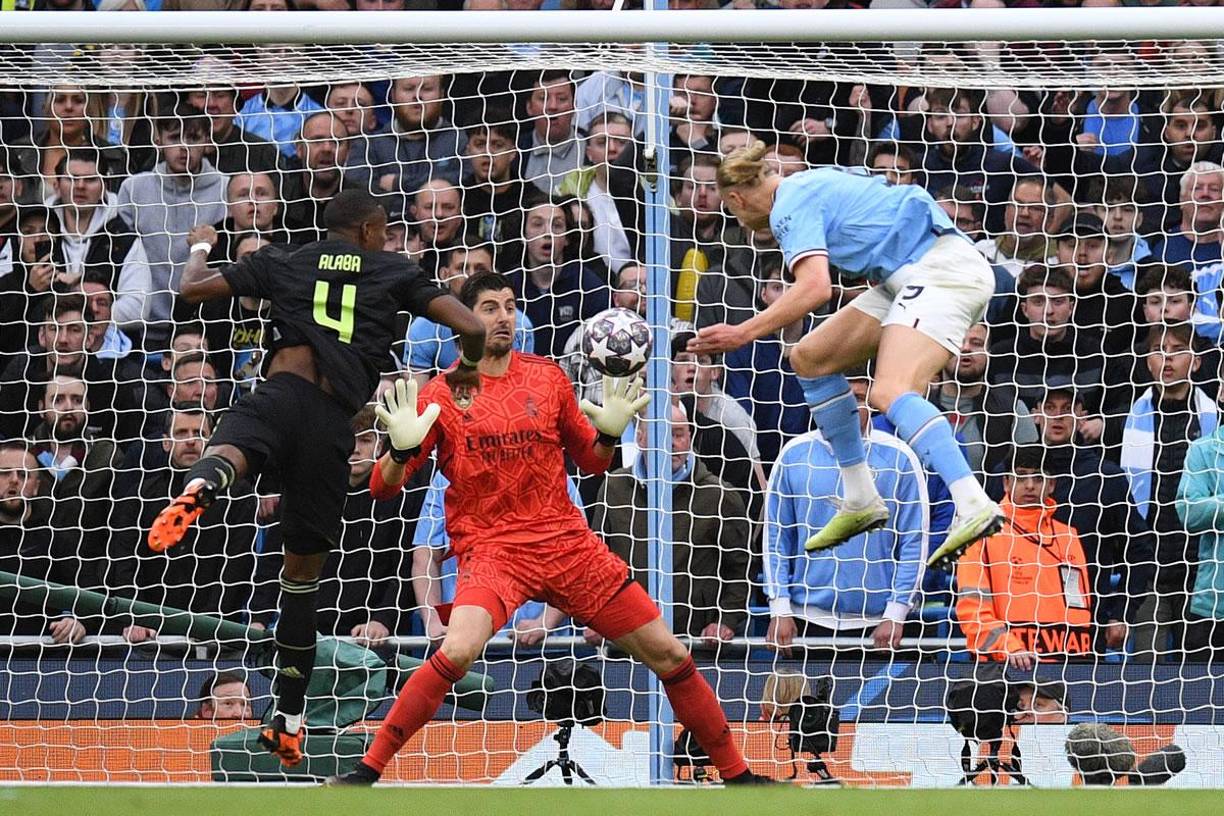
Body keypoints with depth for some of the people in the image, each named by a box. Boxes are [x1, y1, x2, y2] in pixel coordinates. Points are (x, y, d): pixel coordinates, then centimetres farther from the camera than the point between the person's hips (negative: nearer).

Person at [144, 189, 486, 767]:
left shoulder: (283, 262, 20)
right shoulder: (394, 273, 20)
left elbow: (192, 290, 21)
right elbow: (470, 327, 11)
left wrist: (200, 248, 43)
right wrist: (466, 369, 34)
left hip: (281, 393, -1)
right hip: (334, 425, 1)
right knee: (304, 568, 14)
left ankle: (199, 490, -74)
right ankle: (288, 723, 17)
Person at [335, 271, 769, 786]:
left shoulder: (546, 377, 8)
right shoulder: (440, 396, -1)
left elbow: (591, 462, 20)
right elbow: (383, 487, -1)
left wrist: (609, 433, -2)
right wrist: (402, 448, -22)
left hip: (567, 543, 4)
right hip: (489, 548, -4)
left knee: (668, 654, 2)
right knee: (457, 650, -33)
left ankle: (736, 773, 19)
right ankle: (367, 772, -21)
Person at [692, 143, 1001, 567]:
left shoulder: (791, 205, -9)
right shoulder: (809, 186, 21)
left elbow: (815, 288, -24)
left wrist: (743, 333, -24)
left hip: (938, 271, -10)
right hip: (908, 278, 10)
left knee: (890, 392, -29)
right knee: (810, 358, 12)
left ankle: (973, 506, -46)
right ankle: (860, 501, 11)